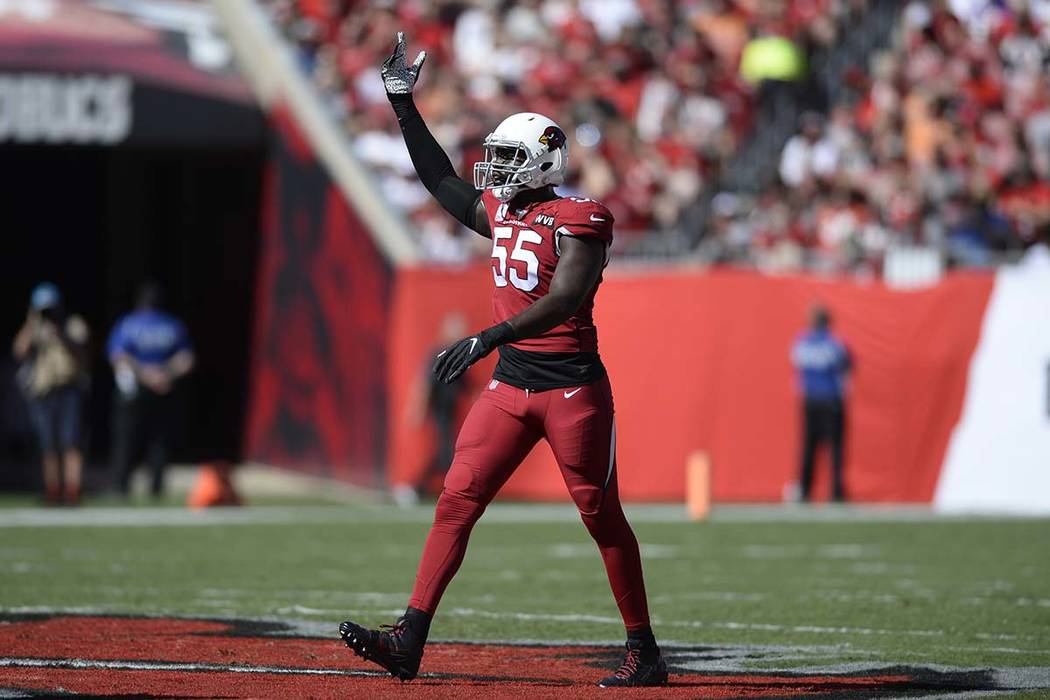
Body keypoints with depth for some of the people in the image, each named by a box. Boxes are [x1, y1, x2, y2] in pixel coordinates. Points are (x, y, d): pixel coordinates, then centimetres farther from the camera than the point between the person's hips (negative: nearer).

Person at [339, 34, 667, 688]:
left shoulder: (579, 220, -11)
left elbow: (565, 299, -24)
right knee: (456, 502, -4)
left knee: (602, 516, 0)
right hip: (511, 386, 7)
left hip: (573, 386, -7)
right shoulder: (500, 212, 12)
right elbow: (442, 179, 27)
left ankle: (645, 653, 10)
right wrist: (402, 102, 26)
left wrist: (489, 338, -33)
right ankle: (409, 641, -8)